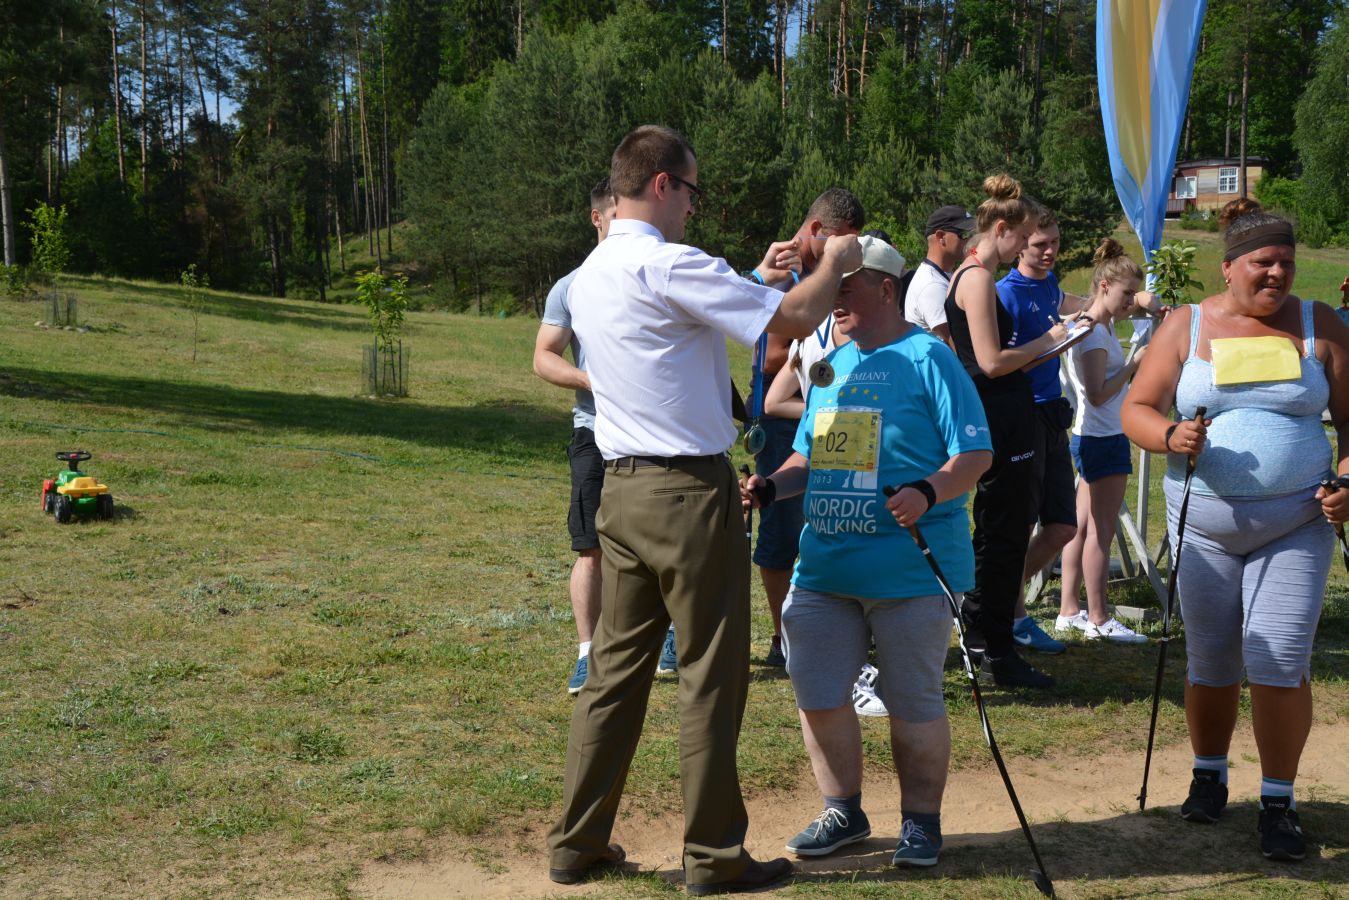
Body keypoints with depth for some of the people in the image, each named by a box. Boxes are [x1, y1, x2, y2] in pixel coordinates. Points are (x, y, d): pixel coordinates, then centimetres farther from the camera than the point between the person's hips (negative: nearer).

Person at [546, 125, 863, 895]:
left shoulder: (591, 276, 12)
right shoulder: (671, 267, -16)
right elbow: (797, 320, -16)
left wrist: (757, 279, 23)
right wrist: (834, 264, 2)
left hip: (623, 487, 8)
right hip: (689, 490, -8)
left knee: (616, 669, 13)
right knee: (710, 676, 2)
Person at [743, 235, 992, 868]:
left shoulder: (928, 359, -7)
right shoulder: (830, 365, 14)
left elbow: (975, 453, -11)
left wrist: (927, 493, -27)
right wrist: (772, 486, 2)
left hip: (910, 570, -6)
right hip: (824, 566, 7)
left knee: (912, 702, 4)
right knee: (817, 695, 8)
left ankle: (921, 822, 21)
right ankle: (843, 811, 27)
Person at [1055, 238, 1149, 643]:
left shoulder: (1102, 326, 14)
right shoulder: (1094, 332, -16)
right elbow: (1098, 394, -21)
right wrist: (1133, 365, -15)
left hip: (1093, 439, 10)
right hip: (1103, 439, -10)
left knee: (1083, 527, 11)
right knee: (1101, 531, -4)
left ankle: (1069, 611, 17)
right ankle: (1098, 620, 1)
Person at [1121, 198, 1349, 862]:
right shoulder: (1187, 326, 2)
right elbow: (1136, 410, -1)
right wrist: (1171, 436, -22)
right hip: (1205, 526, 1)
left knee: (1280, 660, -10)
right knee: (1210, 661, 11)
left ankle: (1278, 802, 3)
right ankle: (1209, 776, 32)